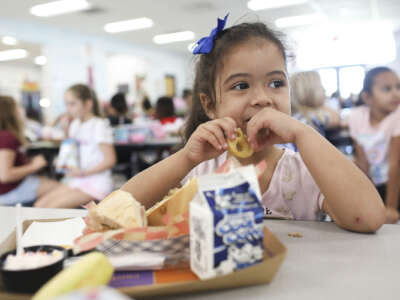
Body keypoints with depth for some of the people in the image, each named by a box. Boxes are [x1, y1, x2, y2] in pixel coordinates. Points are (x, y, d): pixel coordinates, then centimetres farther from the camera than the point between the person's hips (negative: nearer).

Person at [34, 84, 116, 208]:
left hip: (96, 184, -8)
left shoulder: (99, 125, -12)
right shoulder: (75, 124, 13)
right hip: (76, 180, 8)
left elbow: (110, 160, -16)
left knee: (51, 207, -20)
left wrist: (84, 172, -18)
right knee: (39, 205, -5)